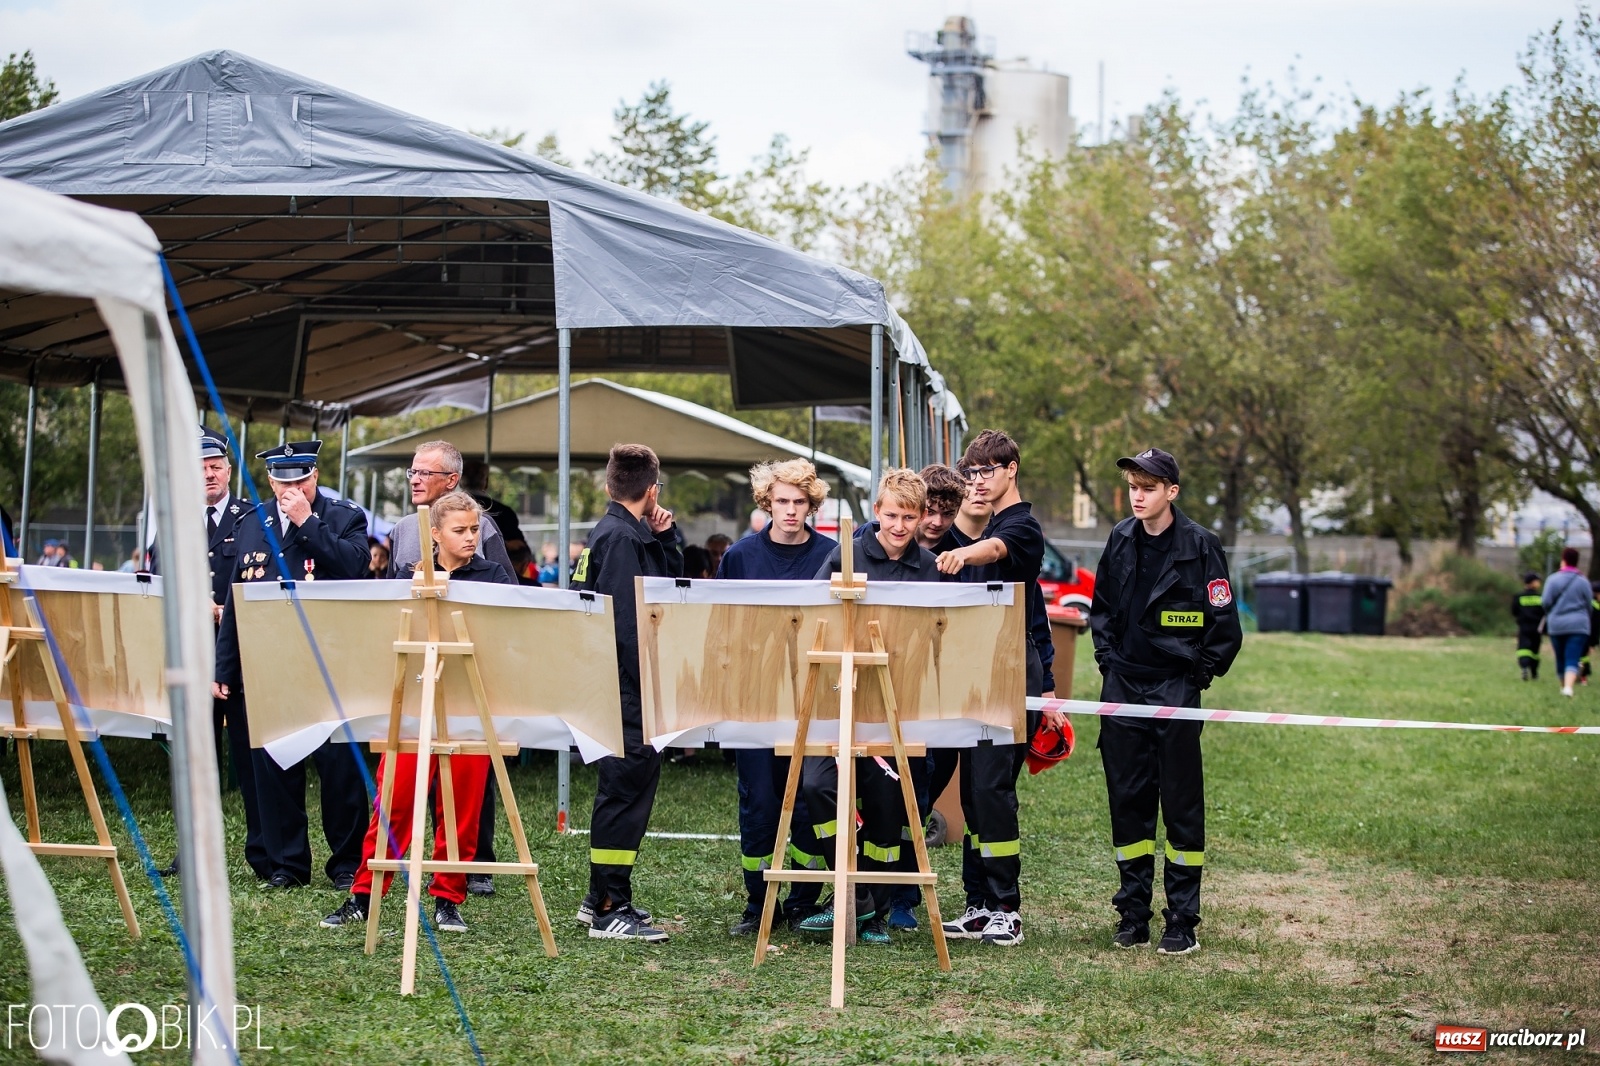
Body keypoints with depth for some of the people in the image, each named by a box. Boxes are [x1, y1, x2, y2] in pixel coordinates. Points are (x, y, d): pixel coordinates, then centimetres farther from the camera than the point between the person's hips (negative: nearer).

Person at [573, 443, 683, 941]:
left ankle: (602, 897, 25)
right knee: (626, 788, -7)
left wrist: (666, 536, 6)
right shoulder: (621, 538, -16)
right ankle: (610, 911, -3)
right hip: (625, 688, -11)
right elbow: (624, 622, -23)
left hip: (626, 689, 11)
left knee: (625, 787, 17)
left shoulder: (633, 534, 15)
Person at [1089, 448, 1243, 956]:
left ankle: (1183, 921, 6)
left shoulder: (1200, 545, -8)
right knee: (1127, 800, 8)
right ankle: (1133, 911, 17)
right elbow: (1101, 606, 21)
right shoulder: (1121, 540, 6)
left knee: (1181, 803, 0)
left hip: (1175, 689, -5)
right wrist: (1107, 659, 11)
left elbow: (1226, 626, -6)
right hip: (1123, 685, 5)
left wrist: (1199, 675, -4)